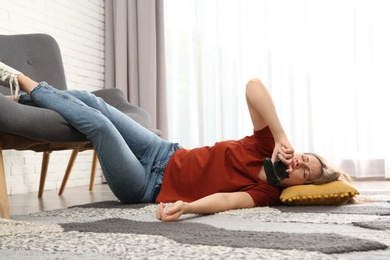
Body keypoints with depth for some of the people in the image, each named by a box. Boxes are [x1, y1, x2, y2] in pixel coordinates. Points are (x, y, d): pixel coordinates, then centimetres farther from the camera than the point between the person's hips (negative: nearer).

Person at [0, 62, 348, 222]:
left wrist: (183, 206, -58)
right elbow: (253, 86, -19)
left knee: (97, 122, -19)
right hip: (165, 154, 5)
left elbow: (226, 200, -38)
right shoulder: (270, 147, -7)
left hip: (149, 187, -5)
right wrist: (282, 135, -27)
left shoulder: (265, 193, -19)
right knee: (89, 99, 0)